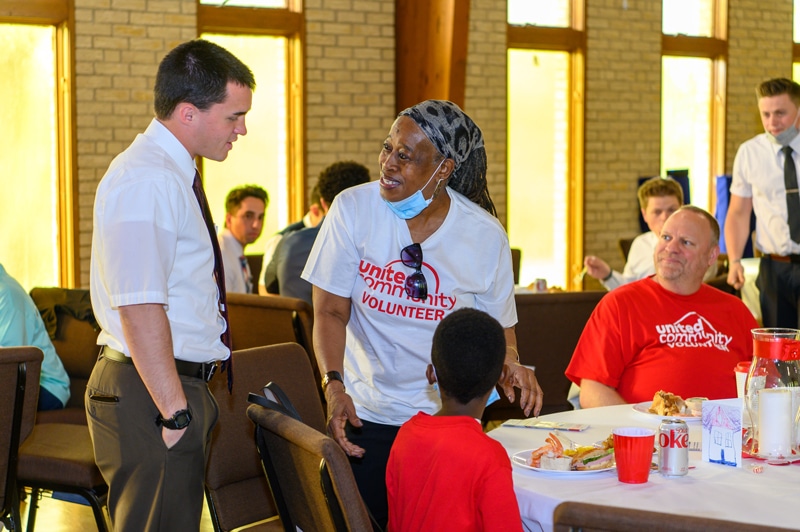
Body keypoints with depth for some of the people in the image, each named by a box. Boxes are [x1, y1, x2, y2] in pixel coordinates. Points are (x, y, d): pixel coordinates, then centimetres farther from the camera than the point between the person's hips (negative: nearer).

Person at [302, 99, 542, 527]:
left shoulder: (485, 235, -8)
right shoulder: (353, 209, -9)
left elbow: (498, 323, 4)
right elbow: (331, 311, -7)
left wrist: (510, 365, -18)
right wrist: (334, 384, -21)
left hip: (452, 416, 0)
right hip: (368, 415, 0)